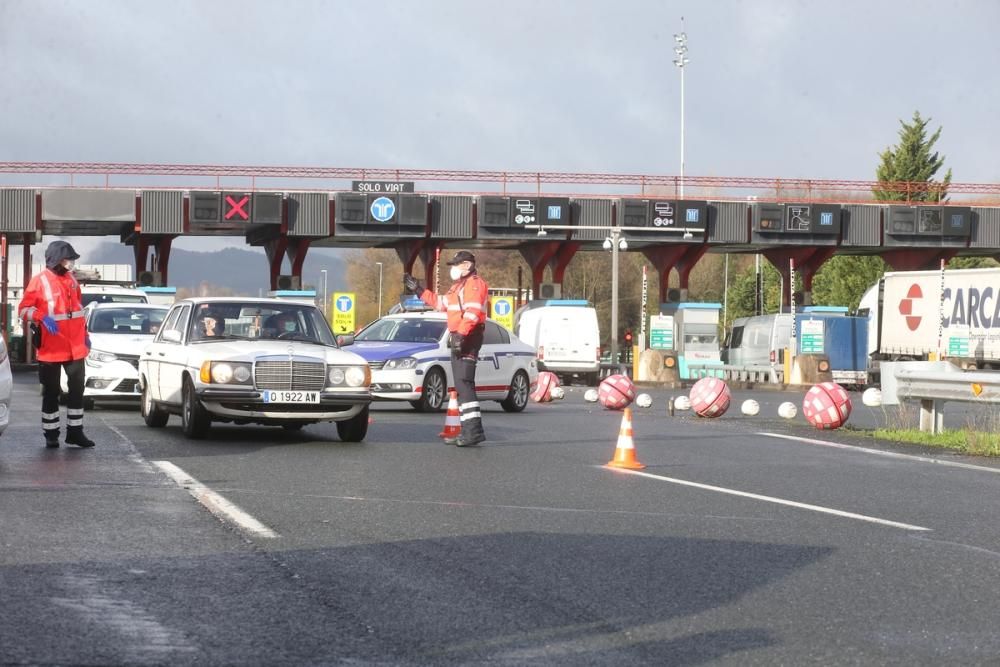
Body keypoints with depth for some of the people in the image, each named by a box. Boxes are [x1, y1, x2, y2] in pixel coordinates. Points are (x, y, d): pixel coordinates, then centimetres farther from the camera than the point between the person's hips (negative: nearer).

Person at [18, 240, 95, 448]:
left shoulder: (71, 280, 11)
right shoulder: (39, 281, -7)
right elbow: (24, 309, -8)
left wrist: (85, 335, 18)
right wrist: (43, 317, -25)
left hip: (75, 348, 5)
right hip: (51, 349, -5)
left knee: (77, 388, 5)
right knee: (51, 392, 3)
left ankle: (75, 431, 12)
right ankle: (51, 435, 10)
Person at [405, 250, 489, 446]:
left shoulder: (474, 284, -10)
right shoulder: (459, 286, 25)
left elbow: (472, 312, -22)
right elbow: (441, 303, 34)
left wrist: (461, 334, -30)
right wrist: (418, 291, 32)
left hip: (468, 338, -11)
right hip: (458, 338, 11)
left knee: (464, 382, -20)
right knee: (462, 384, 11)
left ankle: (474, 429, -27)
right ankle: (469, 430, 14)